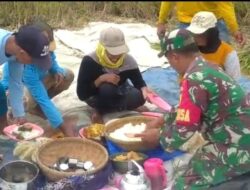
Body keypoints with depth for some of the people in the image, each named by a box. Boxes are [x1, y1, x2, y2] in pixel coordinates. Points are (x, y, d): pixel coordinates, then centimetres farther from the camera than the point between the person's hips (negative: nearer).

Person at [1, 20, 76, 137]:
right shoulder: (27, 66, -41)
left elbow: (52, 61, 3)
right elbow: (42, 98, -40)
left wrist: (57, 71, -23)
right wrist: (62, 125, -41)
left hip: (38, 80, 8)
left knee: (68, 75, -10)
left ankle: (36, 105, 3)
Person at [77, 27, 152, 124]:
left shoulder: (128, 61, -21)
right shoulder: (90, 61, -30)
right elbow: (82, 94, -30)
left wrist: (145, 91, -41)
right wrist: (101, 79, -42)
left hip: (118, 94, 5)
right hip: (96, 97, -4)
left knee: (138, 97, -28)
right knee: (107, 88, -39)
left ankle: (100, 111, -7)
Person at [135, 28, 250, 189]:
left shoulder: (194, 79, -21)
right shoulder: (208, 67, 9)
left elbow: (183, 131, -18)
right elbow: (187, 110, 23)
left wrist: (158, 135, 0)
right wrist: (162, 120, 24)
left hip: (237, 147, -9)